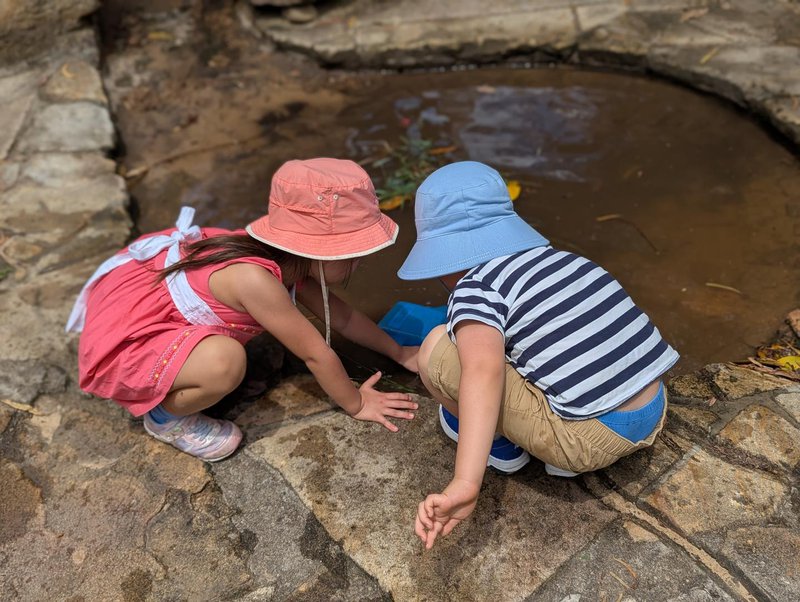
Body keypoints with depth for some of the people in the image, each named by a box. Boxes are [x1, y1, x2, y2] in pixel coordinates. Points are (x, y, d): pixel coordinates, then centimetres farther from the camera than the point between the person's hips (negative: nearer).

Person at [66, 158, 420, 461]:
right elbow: (314, 353, -23)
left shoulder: (289, 258, -7)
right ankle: (165, 416, -1)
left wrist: (400, 353, 12)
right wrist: (355, 404, -8)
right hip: (120, 341, -9)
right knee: (224, 362, -33)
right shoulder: (256, 280, -34)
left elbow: (340, 314, 5)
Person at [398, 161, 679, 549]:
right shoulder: (558, 257, 15)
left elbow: (484, 370, -30)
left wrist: (465, 483, -39)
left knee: (438, 348, -7)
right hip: (654, 417, 9)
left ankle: (500, 446, 16)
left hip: (591, 440, -8)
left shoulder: (475, 288, -9)